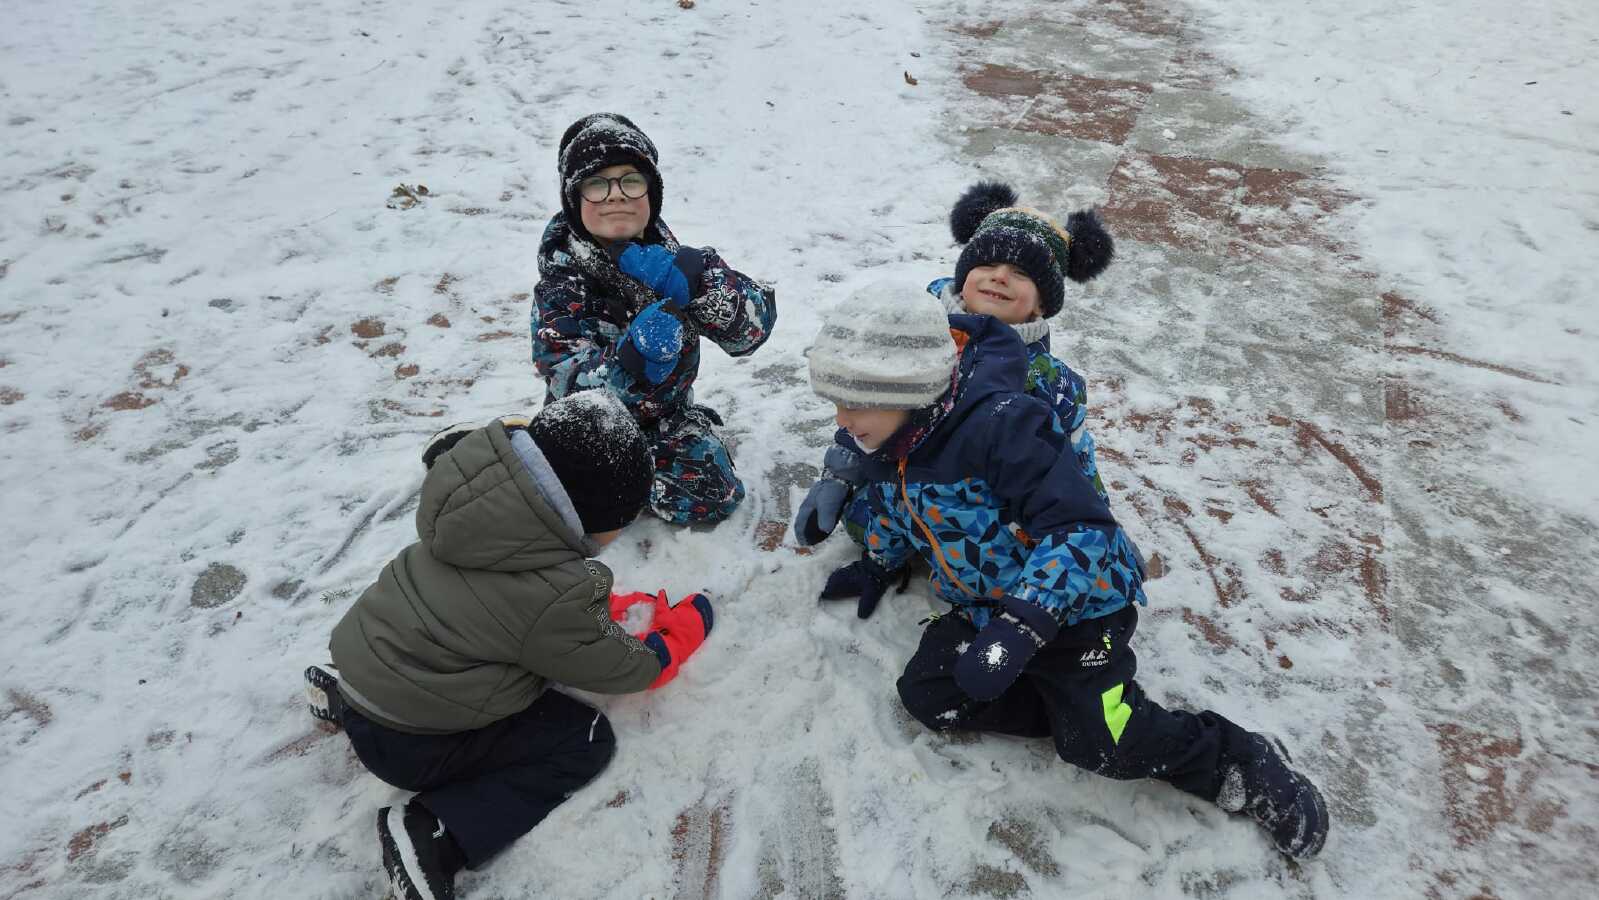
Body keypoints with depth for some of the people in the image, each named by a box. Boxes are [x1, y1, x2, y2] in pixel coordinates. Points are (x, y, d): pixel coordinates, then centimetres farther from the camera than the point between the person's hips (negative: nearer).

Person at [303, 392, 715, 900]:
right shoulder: (555, 597, -29)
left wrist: (615, 606, 9)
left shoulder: (490, 495, -10)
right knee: (586, 740, -2)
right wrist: (688, 624, 7)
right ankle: (433, 834, -10)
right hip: (407, 742, -7)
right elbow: (632, 668, -9)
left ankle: (349, 690, 22)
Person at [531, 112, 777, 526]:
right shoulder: (562, 280, -22)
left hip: (667, 410, 3)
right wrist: (630, 360, -52)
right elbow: (571, 388, -32)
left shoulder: (669, 254, -13)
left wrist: (696, 279, -42)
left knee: (716, 496, -10)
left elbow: (756, 325, -25)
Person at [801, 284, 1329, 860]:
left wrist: (1021, 625, -42)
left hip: (1077, 602, -7)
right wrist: (875, 568, 25)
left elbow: (1079, 527, -35)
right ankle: (1072, 702, 2)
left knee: (1103, 744, -17)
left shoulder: (999, 424, -32)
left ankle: (1241, 762, 10)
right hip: (981, 604, 8)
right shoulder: (882, 450, -5)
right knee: (926, 696, -9)